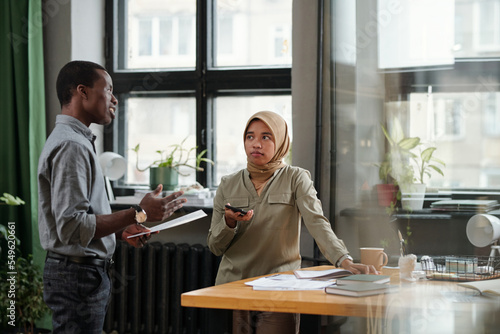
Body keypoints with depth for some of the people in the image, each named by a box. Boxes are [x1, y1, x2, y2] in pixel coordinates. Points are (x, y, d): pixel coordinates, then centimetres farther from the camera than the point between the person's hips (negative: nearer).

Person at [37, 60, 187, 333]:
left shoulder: (75, 140, 17)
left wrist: (121, 231, 10)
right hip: (78, 277, -11)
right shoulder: (71, 146, -17)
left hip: (83, 272, 11)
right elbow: (71, 226, -25)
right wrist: (138, 214, -21)